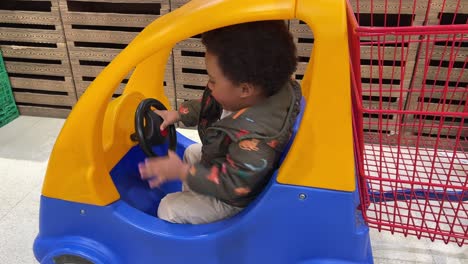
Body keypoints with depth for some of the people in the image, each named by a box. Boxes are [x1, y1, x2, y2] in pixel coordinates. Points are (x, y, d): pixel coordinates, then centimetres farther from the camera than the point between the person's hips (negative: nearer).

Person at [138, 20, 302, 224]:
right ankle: (189, 197, 46)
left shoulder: (257, 139, -46)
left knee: (168, 209, 1)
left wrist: (182, 172, -33)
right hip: (224, 160, 9)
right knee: (191, 152, 30)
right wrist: (178, 114, 0)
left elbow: (233, 186, -36)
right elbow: (209, 106, 2)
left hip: (231, 199, -8)